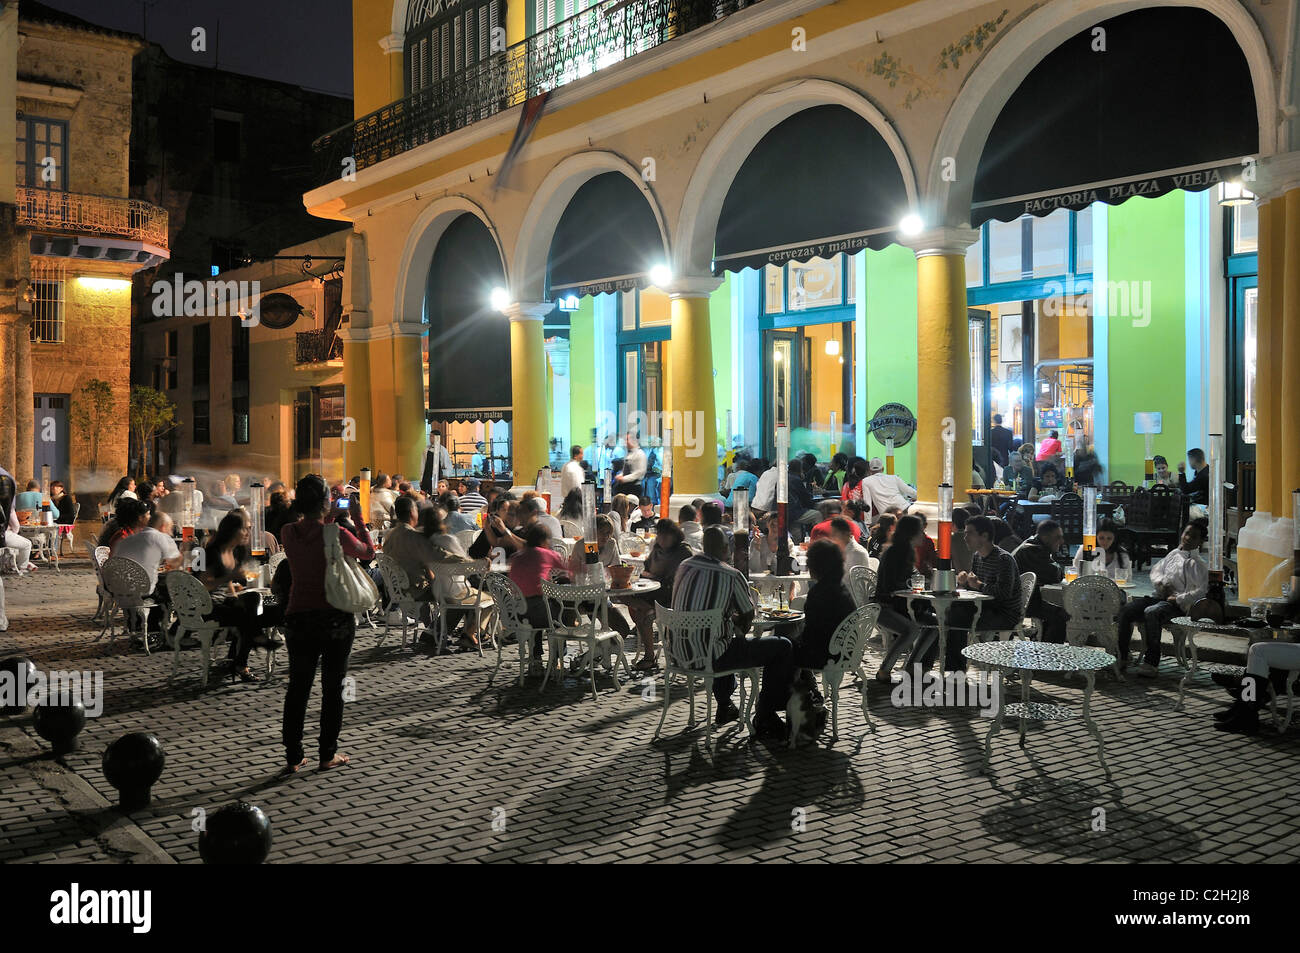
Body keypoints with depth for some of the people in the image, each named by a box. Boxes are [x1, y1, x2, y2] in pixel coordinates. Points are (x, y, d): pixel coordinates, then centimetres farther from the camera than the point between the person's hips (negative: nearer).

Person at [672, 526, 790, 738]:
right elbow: (748, 617, -2)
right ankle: (764, 718, 7)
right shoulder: (732, 576, -14)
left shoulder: (683, 567, 5)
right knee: (782, 647, 2)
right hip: (712, 657, -7)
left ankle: (724, 709, 46)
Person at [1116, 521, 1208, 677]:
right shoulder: (1173, 554, 18)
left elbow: (1201, 591, -10)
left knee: (1151, 612, -38)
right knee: (1125, 611, -16)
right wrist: (1161, 583, 6)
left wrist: (1178, 599, -15)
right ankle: (1122, 656, -9)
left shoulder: (1198, 564, -1)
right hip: (1160, 597, 7)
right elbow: (1156, 569, 28)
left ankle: (1151, 663, -35)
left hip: (1178, 605, -6)